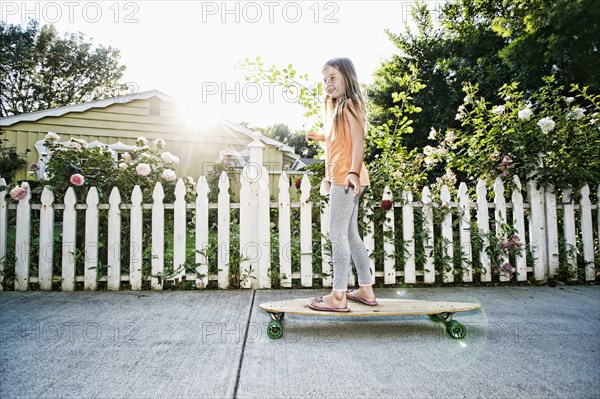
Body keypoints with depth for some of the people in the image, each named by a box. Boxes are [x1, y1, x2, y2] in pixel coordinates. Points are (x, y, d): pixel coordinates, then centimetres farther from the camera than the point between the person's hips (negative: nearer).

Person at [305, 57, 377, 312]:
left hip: (346, 178, -10)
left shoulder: (350, 104, -5)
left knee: (337, 234, -10)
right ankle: (366, 290, 20)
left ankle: (339, 296, -4)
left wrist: (353, 172, -28)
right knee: (350, 234, 12)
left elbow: (358, 141, -17)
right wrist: (321, 137, 25)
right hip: (339, 179, 10)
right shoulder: (338, 108, 24)